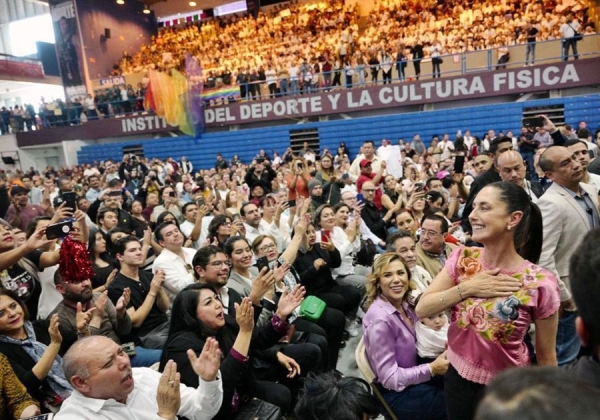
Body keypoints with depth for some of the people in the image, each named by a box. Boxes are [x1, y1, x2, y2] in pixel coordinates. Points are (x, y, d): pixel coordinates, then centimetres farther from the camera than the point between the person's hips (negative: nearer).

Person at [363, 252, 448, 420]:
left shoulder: (405, 305, -1)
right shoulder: (380, 319, -26)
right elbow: (390, 378, -22)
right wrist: (431, 369, -20)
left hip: (414, 376, 7)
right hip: (398, 394, -7)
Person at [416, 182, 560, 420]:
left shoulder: (540, 284, -20)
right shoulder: (462, 259, -9)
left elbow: (545, 357, -8)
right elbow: (422, 310, -10)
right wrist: (466, 288, -21)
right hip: (457, 378, 4)